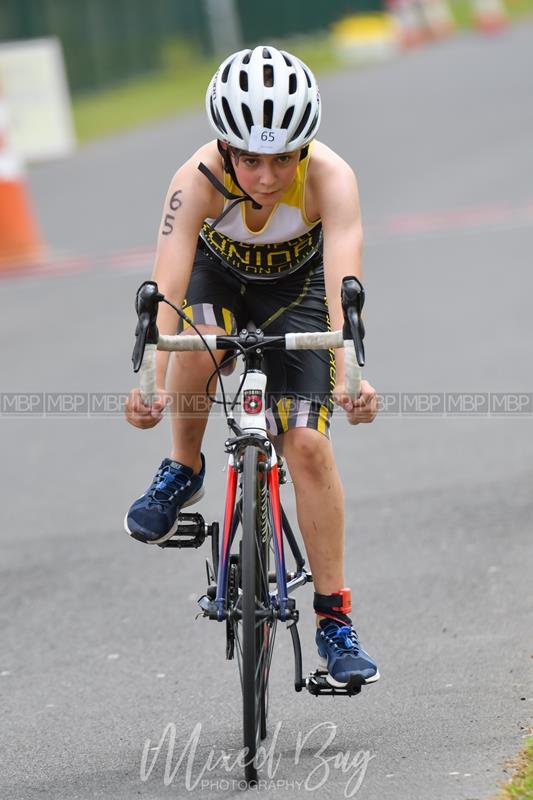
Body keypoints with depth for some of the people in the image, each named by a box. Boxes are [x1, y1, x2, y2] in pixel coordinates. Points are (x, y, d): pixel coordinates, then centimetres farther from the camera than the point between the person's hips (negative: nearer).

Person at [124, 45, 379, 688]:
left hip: (296, 287, 0)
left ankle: (334, 620, -3)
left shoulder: (330, 178, -35)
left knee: (308, 443, -13)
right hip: (218, 275, 0)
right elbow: (166, 290, -43)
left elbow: (341, 287, -46)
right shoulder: (199, 180, -35)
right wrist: (152, 384, -58)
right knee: (201, 342, -35)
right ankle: (182, 469, -6)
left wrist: (348, 374, -62)